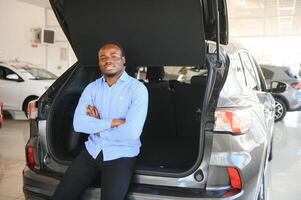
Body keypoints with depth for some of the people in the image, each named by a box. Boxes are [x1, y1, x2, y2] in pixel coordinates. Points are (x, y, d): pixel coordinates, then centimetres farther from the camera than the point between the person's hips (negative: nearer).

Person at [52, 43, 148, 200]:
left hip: (121, 155, -4)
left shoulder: (137, 89, -9)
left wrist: (98, 127, -8)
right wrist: (112, 122, -15)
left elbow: (132, 132, -20)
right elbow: (78, 123, -7)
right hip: (92, 151, 4)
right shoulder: (92, 87, 6)